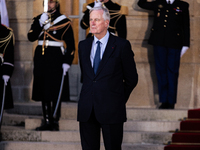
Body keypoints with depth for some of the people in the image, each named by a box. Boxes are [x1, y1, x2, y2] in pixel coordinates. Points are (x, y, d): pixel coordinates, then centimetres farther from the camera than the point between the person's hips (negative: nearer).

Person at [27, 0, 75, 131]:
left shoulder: (64, 21, 0)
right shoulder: (39, 19, 12)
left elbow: (70, 45, -3)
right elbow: (31, 37, 1)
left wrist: (67, 62, -10)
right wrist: (41, 23, -11)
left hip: (56, 60, -4)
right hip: (41, 59, 5)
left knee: (55, 92, -5)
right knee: (43, 91, 5)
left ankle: (55, 122, 0)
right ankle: (47, 121, 11)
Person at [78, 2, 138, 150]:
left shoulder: (122, 45, -2)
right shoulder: (83, 45, 12)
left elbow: (131, 79, 4)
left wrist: (119, 99, 8)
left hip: (111, 109, -4)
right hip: (87, 109, 4)